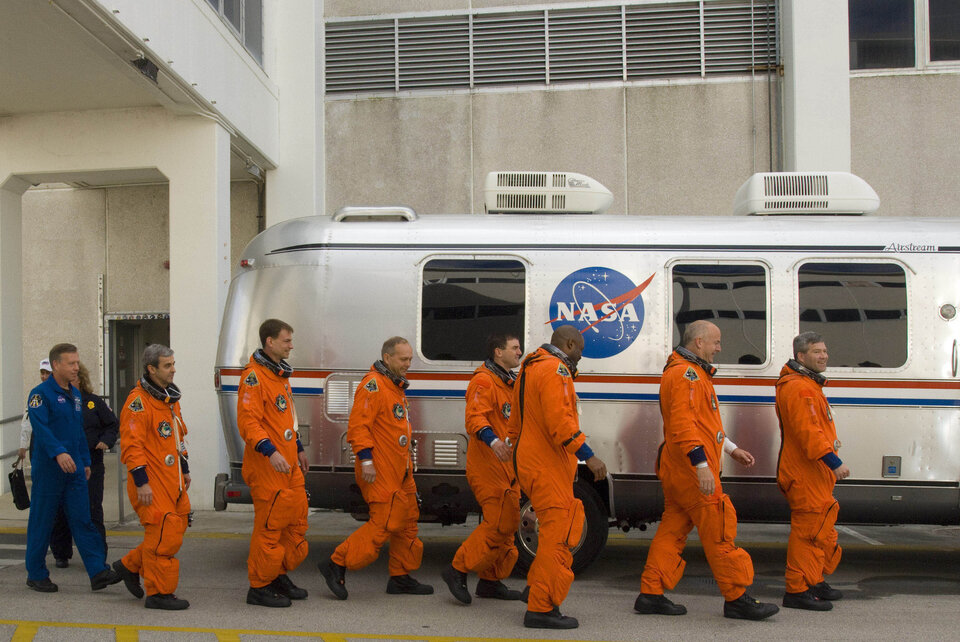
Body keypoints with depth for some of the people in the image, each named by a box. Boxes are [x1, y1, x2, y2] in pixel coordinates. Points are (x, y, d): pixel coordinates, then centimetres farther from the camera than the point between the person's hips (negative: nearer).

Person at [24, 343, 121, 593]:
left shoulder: (74, 394, 14)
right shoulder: (41, 394, -10)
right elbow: (41, 428, -23)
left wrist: (85, 461, 21)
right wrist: (58, 452, -36)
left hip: (74, 469, 7)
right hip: (48, 469, -7)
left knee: (83, 520, 1)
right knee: (41, 523, 4)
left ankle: (98, 572, -2)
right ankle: (36, 575, 16)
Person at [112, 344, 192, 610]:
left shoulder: (170, 397, 15)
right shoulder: (138, 402, -14)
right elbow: (131, 445, -17)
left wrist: (184, 469, 24)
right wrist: (141, 482, -20)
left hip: (172, 479, 9)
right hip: (151, 483, -9)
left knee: (176, 528, 11)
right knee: (164, 534, -8)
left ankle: (130, 565, 29)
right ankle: (159, 593, 2)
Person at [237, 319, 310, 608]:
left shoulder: (280, 373, 17)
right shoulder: (254, 376, -13)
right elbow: (248, 421, -21)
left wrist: (298, 448, 27)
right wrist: (270, 451, -31)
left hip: (289, 464, 10)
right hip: (267, 466, -10)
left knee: (297, 518, 13)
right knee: (269, 525, -4)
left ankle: (280, 576, 27)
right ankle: (259, 587, 6)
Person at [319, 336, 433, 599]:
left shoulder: (395, 386, 18)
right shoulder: (373, 385, -14)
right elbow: (358, 425, -20)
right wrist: (366, 460, -24)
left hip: (400, 469, 10)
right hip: (380, 471, -10)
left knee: (407, 521, 12)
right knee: (383, 524, -11)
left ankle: (401, 577, 21)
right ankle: (336, 565, -3)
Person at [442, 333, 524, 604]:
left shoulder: (509, 382, 21)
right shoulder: (484, 381, -12)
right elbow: (474, 418, -27)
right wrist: (493, 440, -42)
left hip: (506, 466, 10)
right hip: (487, 465, -10)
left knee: (508, 522, 11)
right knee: (498, 524, -14)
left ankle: (491, 581, 20)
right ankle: (458, 570, -5)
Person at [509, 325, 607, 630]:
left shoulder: (531, 367, 19)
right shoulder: (555, 370, -14)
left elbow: (516, 420, 26)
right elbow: (560, 421, -25)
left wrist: (519, 450, 32)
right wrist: (588, 456, -25)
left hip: (531, 463, 10)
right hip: (547, 467, -10)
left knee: (556, 531, 19)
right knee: (558, 533, -8)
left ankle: (536, 589, 25)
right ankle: (541, 609, -6)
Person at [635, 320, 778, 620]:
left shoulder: (694, 373, 22)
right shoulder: (685, 374, -14)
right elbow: (683, 425, -23)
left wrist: (731, 449, 29)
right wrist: (702, 465, -28)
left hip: (678, 471, 11)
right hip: (691, 470, -11)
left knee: (672, 529, 10)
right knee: (719, 531, -5)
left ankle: (651, 593, 11)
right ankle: (737, 599, 0)